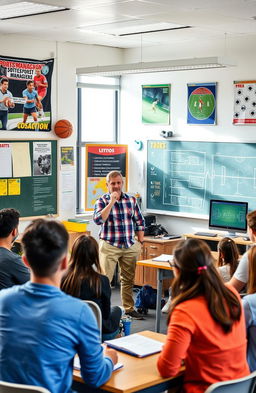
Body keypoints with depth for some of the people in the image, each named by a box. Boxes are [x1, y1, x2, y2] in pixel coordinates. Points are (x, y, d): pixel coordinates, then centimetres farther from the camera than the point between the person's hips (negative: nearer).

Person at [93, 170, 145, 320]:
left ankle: (129, 308, 24)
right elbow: (98, 220, -20)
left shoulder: (131, 200, 7)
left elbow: (140, 222, 12)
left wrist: (140, 243, 6)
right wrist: (112, 201, -20)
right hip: (109, 247, -3)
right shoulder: (102, 201, -2)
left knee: (128, 279, 12)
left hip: (130, 247, 4)